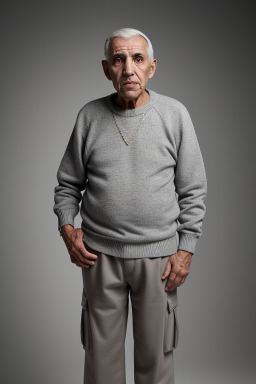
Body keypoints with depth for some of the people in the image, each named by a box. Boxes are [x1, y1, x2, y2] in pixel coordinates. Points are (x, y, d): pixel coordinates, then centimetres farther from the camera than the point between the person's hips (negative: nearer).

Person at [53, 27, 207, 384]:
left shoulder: (175, 114, -2)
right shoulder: (89, 115, 2)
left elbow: (193, 190, 0)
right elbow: (68, 183, 9)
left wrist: (186, 249, -4)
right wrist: (67, 227, -6)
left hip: (158, 254, -1)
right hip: (100, 253, 1)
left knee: (155, 354, 13)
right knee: (101, 353, 14)